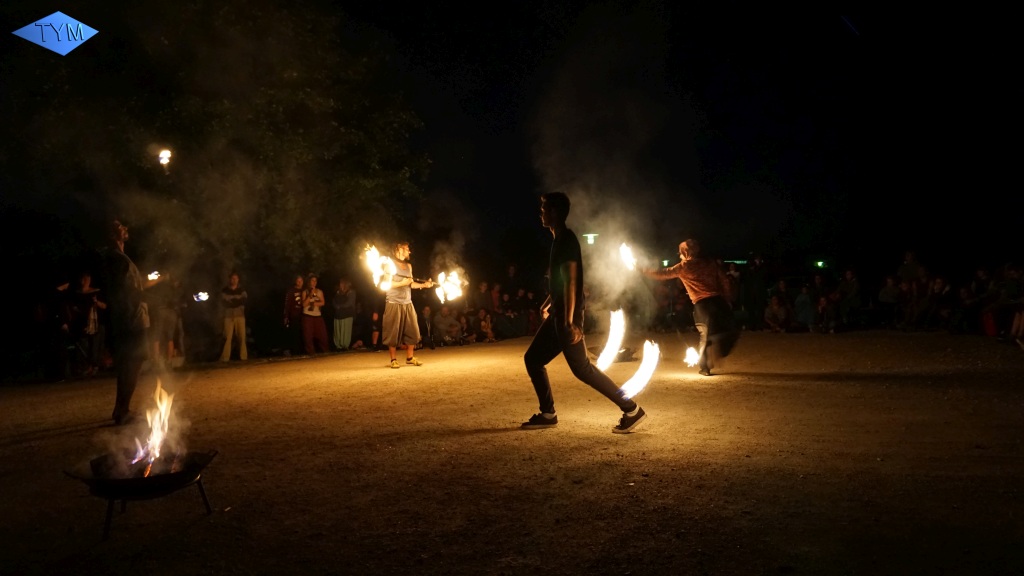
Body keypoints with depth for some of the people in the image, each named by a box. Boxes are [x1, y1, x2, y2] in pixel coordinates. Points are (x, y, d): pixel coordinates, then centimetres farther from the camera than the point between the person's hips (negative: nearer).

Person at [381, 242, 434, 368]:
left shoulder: (408, 266, 16)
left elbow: (411, 283, 15)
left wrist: (424, 284, 2)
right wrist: (402, 283, -17)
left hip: (407, 303, 6)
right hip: (394, 303, -6)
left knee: (412, 331, 4)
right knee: (393, 332, -2)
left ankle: (410, 358, 14)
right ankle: (394, 359, 6)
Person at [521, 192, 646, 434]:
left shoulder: (566, 240, -15)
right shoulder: (560, 240, 15)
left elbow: (570, 282, -22)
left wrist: (569, 322, -26)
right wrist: (547, 305, 37)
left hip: (566, 316, -10)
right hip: (557, 314, 10)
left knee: (582, 368, -9)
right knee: (532, 359, 12)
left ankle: (632, 410, -3)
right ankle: (548, 414, 19)